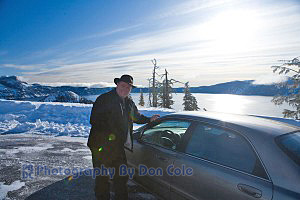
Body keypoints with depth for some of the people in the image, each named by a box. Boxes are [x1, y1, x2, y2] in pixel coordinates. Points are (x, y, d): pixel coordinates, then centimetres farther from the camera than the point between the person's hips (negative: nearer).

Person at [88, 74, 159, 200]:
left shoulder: (129, 103, 10)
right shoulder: (104, 99, -10)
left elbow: (136, 117, 29)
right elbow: (94, 121, -15)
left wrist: (149, 120, 29)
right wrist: (108, 134, -22)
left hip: (119, 146, 6)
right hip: (102, 147, -6)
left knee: (122, 176, 18)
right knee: (102, 178, 9)